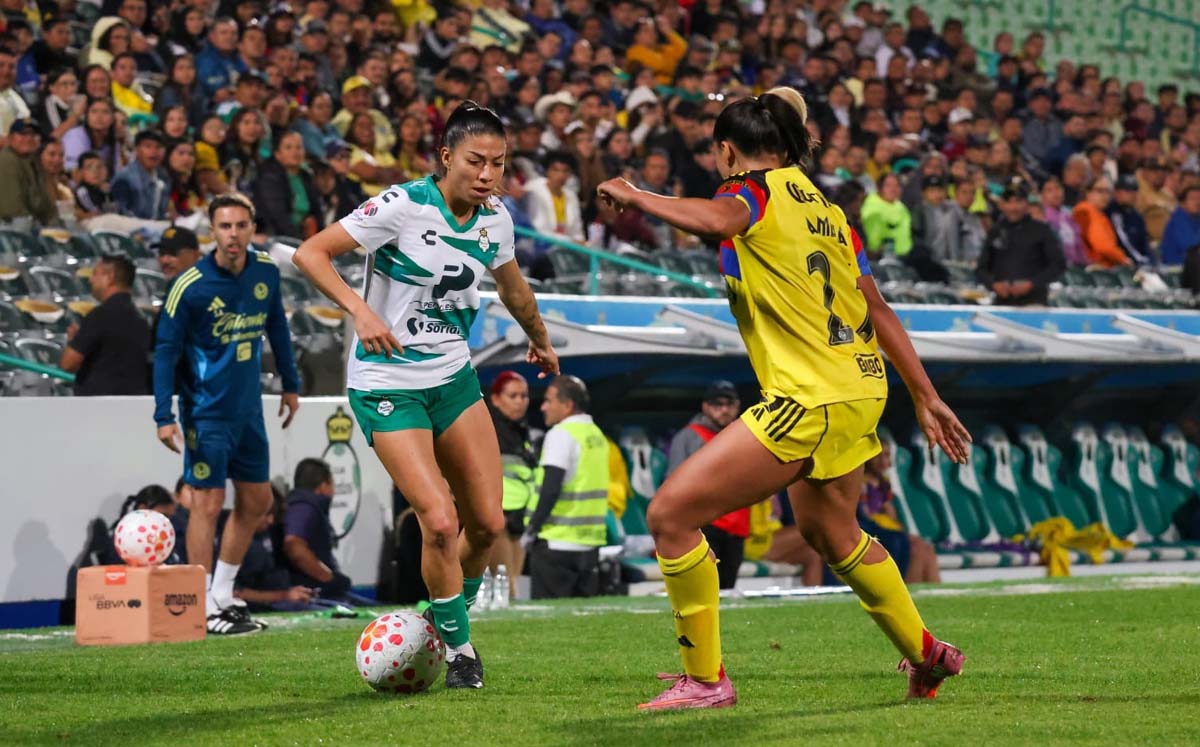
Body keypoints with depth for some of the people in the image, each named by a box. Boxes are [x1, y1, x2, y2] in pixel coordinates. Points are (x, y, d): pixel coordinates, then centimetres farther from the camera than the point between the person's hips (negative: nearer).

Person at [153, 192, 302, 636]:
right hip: (206, 412, -6)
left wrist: (290, 384, 19)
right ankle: (205, 610, 0)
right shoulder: (190, 286, -16)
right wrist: (164, 416, -18)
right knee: (208, 503, -6)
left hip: (248, 409, 6)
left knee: (257, 500, 11)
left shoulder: (266, 271, 0)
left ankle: (223, 596, 24)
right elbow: (166, 350, -12)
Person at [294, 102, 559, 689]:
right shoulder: (404, 206, -18)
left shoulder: (495, 219, 1)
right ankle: (458, 648, 3)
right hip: (387, 383, -6)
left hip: (454, 378, 6)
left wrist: (540, 341, 38)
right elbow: (310, 253, -17)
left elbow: (513, 288, 23)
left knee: (487, 523, -1)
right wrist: (359, 309, -30)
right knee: (439, 523, -17)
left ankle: (447, 617, 25)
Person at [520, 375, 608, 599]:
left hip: (557, 544, -8)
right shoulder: (597, 434, 14)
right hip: (591, 544, 8)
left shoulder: (561, 435, -12)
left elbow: (551, 490, -19)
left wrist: (531, 530, -10)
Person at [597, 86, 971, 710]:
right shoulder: (824, 208, 17)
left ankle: (705, 679, -2)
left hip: (807, 400, -9)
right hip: (860, 391, 9)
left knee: (670, 513, -6)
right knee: (830, 533, 32)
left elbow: (713, 219, -31)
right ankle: (927, 657, 47)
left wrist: (634, 196, -16)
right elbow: (879, 312, 19)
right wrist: (926, 397, 24)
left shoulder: (760, 189, -6)